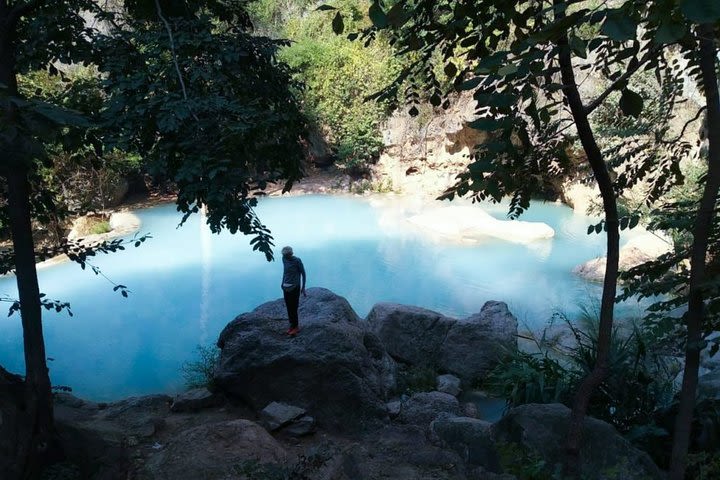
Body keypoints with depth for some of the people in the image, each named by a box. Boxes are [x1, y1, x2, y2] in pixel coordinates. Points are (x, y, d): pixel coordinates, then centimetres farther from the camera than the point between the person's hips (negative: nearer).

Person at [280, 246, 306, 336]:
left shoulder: (297, 261, -13)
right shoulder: (284, 259, 3)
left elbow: (303, 274, -7)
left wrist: (303, 288, -7)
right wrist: (283, 282, 17)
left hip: (294, 288, -6)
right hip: (286, 287, 6)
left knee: (293, 308, -4)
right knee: (289, 308, 9)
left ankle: (295, 327, 7)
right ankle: (292, 325, 21)